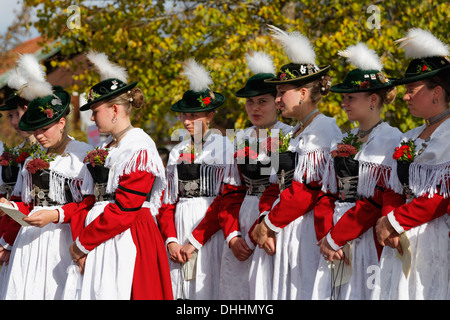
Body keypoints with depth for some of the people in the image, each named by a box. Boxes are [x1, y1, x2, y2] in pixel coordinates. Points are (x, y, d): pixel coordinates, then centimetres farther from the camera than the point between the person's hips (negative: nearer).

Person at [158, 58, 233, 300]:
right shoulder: (177, 152, 15)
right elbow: (167, 202, 12)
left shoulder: (225, 147, 0)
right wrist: (170, 240, -4)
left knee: (208, 288, -7)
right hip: (179, 227, 4)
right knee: (179, 289, 1)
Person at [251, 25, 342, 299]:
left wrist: (269, 224, -10)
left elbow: (307, 190, -17)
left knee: (307, 291, -6)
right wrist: (266, 227, 3)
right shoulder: (295, 133, 18)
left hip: (310, 231, -8)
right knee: (287, 291, 7)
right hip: (286, 231, 8)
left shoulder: (324, 130, -11)